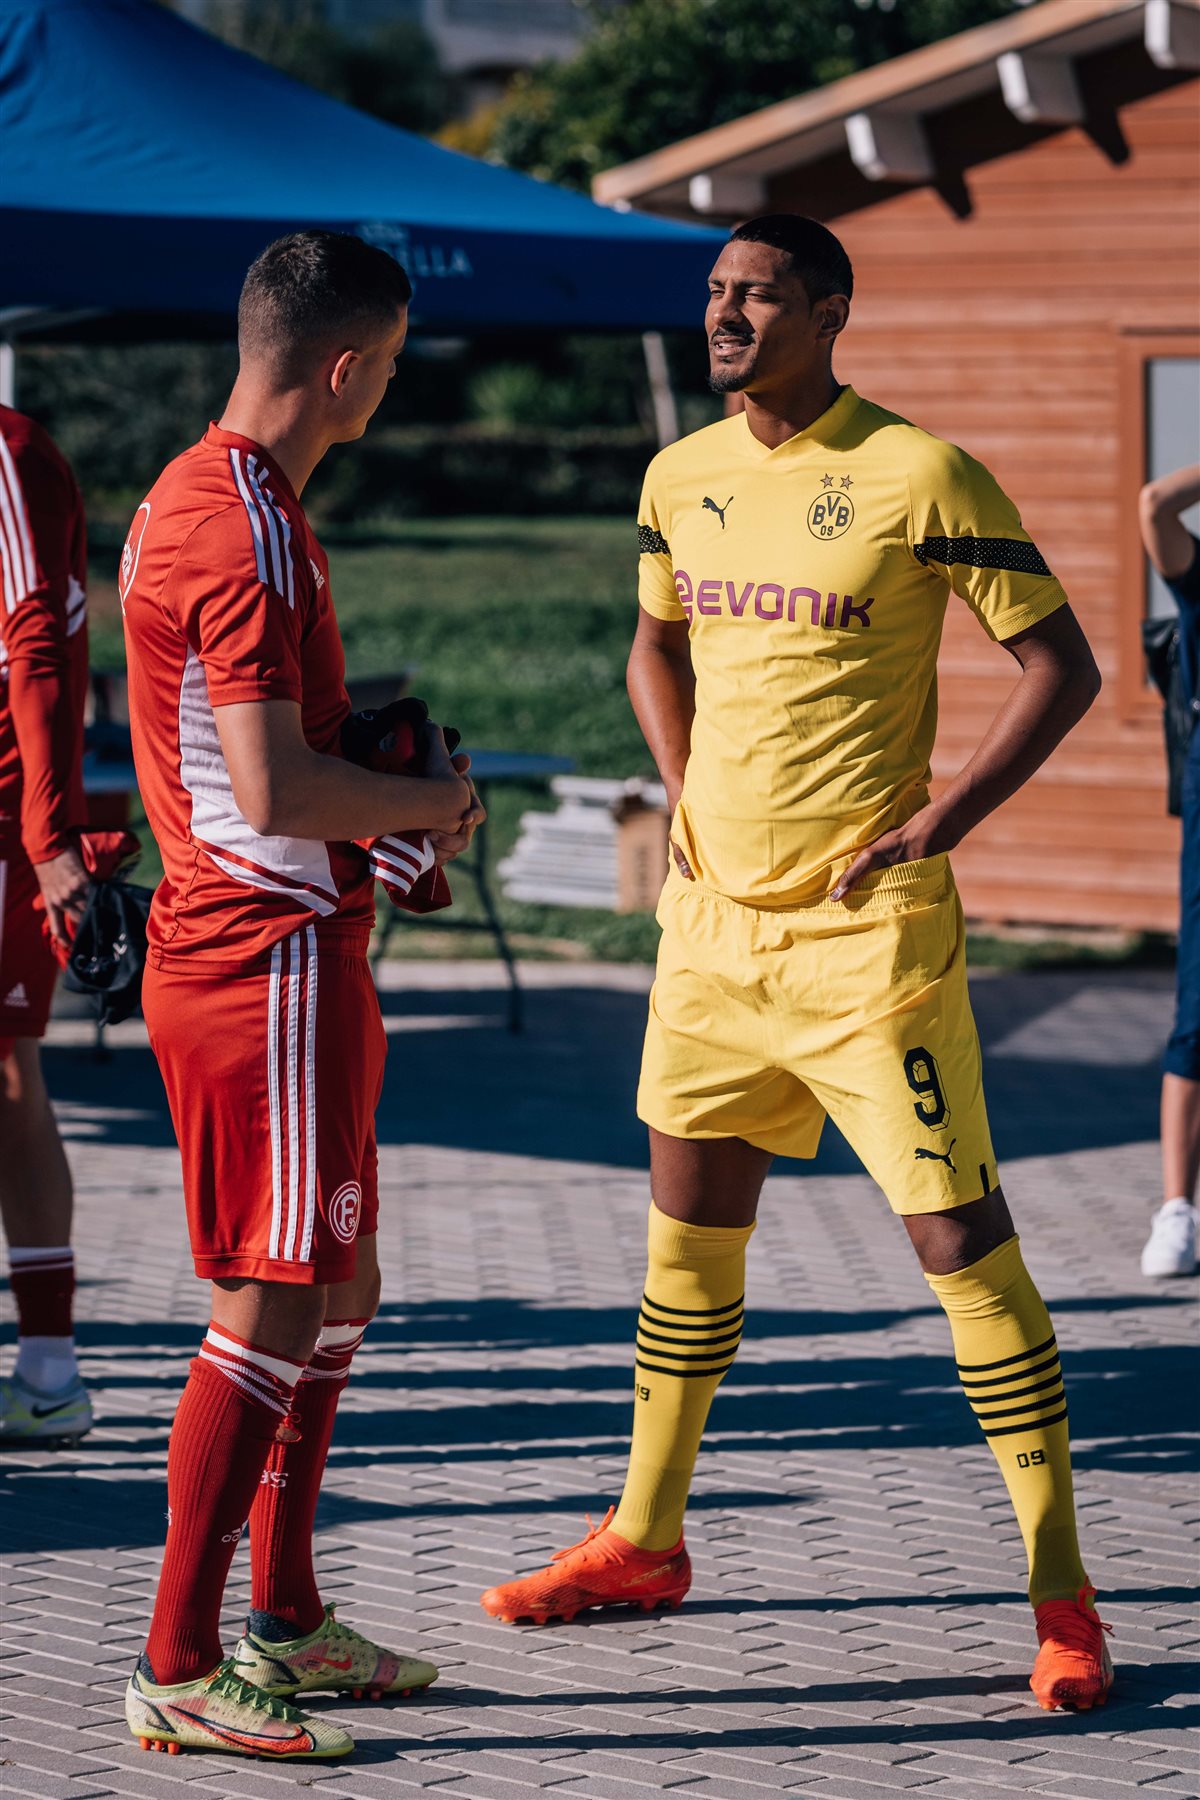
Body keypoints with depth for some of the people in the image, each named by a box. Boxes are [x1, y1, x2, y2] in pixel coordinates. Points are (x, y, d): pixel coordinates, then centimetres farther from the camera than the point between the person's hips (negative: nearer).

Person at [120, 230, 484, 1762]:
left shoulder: (190, 496, 14)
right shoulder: (249, 532, -19)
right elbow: (275, 793, -25)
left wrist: (390, 772, 13)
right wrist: (432, 802, -8)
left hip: (222, 940, 11)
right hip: (274, 953, -11)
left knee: (339, 1287, 17)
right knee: (270, 1311, -7)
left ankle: (283, 1620, 25)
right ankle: (177, 1669, -3)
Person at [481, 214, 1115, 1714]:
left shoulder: (917, 475, -11)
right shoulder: (680, 479, 8)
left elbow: (1060, 664, -7)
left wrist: (933, 827, -13)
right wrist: (686, 799, 11)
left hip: (867, 930, -6)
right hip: (713, 918, 7)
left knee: (958, 1235, -7)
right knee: (687, 1220, 15)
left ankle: (1061, 1593, 0)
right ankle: (644, 1544, 30)